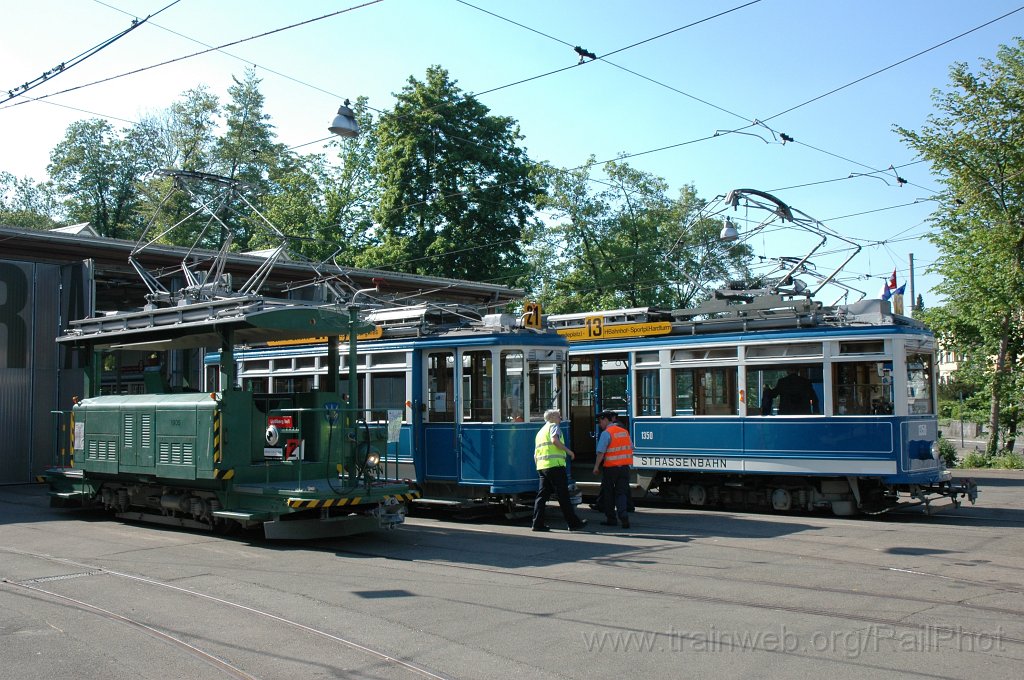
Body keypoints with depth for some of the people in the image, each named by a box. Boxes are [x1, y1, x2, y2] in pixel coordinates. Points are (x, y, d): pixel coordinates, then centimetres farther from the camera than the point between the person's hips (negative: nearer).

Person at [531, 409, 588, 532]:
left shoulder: (540, 432, 25)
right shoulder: (553, 426, 1)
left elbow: (535, 455, 24)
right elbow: (554, 440, -19)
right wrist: (568, 451, -12)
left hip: (541, 466, 8)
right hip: (555, 465, -8)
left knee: (542, 494, 8)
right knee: (563, 495, -4)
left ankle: (538, 523, 3)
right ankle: (573, 523, 0)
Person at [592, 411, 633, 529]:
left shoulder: (606, 433, -12)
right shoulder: (624, 431, 10)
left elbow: (601, 452, -18)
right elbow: (631, 448, 16)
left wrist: (596, 466, -10)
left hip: (610, 468, -5)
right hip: (624, 467, 6)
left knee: (608, 494, 8)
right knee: (622, 493, 7)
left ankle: (611, 519, 14)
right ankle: (623, 516, -12)